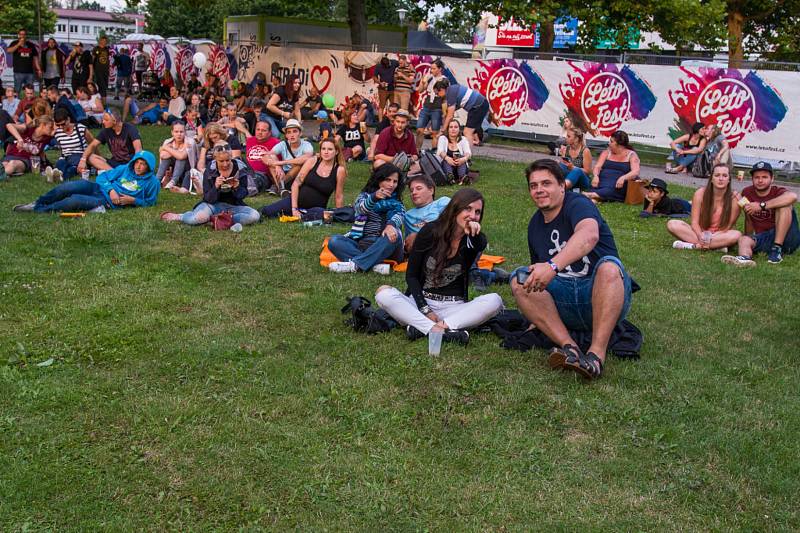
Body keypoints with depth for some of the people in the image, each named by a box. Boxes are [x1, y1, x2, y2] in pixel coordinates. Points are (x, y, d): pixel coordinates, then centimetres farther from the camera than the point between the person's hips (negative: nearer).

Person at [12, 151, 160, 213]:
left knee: (75, 200, -27)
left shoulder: (152, 182, 2)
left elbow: (149, 201, 5)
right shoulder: (125, 169, 12)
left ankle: (38, 210, -15)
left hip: (108, 203, -4)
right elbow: (103, 176, 11)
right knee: (66, 188, -19)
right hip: (98, 188, 4)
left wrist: (132, 200, -12)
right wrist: (111, 190, -9)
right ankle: (38, 203, -2)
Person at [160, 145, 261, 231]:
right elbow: (209, 199, -11)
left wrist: (237, 187, -25)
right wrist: (216, 187, -31)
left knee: (255, 216, -27)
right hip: (214, 205, -1)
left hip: (234, 206, 2)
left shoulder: (240, 169, -5)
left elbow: (242, 195, -2)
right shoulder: (209, 171, -7)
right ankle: (178, 216, -2)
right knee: (200, 218, -34)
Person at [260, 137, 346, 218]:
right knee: (266, 211, -15)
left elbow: (338, 197, -2)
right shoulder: (312, 161, -4)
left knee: (321, 213, -39)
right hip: (296, 201, 1)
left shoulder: (339, 170, -8)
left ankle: (300, 216, -11)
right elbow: (296, 183, -6)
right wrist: (294, 208, -12)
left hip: (316, 207, -1)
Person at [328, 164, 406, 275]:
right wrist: (374, 197, -35)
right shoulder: (365, 195, 14)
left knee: (394, 235, -33)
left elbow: (399, 215, -8)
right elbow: (360, 208, -11)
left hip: (384, 247, 0)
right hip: (362, 243, 1)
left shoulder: (397, 202, 16)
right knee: (334, 241, -25)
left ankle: (354, 265, -36)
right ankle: (376, 265, -40)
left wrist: (391, 224, -34)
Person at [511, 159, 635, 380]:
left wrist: (553, 266, -48)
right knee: (519, 280, -16)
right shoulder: (535, 226, 13)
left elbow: (589, 235, -33)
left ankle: (597, 353, -41)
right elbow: (540, 276, 22)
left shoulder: (578, 204, -8)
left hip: (599, 295, -5)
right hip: (563, 301, 6)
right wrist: (537, 314, 7)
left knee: (609, 265, -35)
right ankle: (568, 345, -31)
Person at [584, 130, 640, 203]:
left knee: (611, 190, -39)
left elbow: (635, 172, -8)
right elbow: (597, 167, 8)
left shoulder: (632, 155, 7)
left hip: (618, 185, -4)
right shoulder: (606, 153, 20)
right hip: (602, 182, 4)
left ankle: (593, 195, -62)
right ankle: (593, 199, -59)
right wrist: (596, 176, -16)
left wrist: (623, 178, -29)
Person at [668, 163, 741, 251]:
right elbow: (694, 222, -11)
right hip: (699, 232, 1)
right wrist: (701, 236, -32)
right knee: (672, 224, -23)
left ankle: (693, 245, -30)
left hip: (720, 235, -1)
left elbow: (728, 227, -12)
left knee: (737, 235, -35)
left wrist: (709, 238, -29)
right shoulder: (700, 193, -8)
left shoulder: (733, 199, -11)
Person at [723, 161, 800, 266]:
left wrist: (761, 205, -31)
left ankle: (777, 248, -25)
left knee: (785, 204, -22)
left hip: (785, 237, -3)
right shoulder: (747, 193, 7)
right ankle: (745, 258, -60)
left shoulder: (778, 191, -6)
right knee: (743, 239, -24)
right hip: (761, 238, 3)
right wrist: (750, 239, 19)